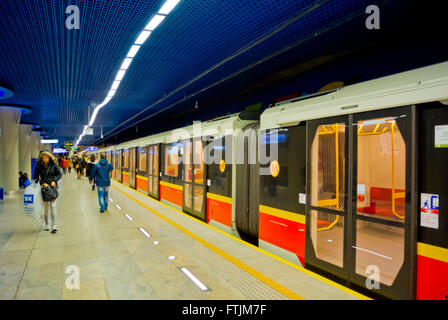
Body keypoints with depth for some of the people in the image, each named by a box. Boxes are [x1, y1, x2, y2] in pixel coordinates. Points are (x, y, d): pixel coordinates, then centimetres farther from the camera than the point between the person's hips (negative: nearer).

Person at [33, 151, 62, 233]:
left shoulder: (53, 165, 1)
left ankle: (54, 226, -7)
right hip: (44, 188, 1)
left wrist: (54, 180, -10)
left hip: (53, 187, -1)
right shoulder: (38, 166, 2)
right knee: (46, 207, 5)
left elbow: (59, 174, 6)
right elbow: (36, 178, 5)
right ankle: (45, 225, 20)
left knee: (53, 206, -6)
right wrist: (42, 183, -11)